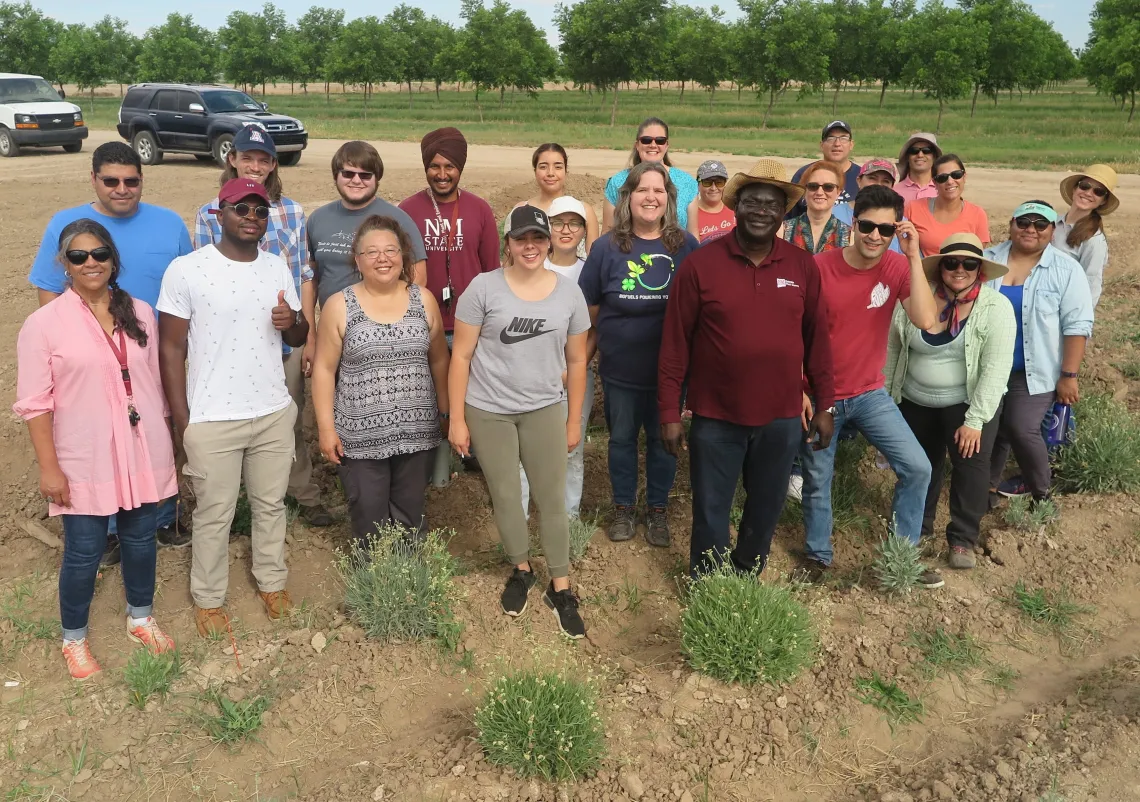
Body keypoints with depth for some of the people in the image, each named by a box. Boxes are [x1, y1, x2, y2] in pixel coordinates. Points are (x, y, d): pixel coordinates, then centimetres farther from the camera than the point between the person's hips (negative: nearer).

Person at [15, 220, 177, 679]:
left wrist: (165, 442, 12)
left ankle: (140, 618, 38)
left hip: (144, 454, 4)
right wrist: (49, 467, -11)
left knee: (140, 538, 16)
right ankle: (74, 638, 30)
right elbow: (34, 402, -8)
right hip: (85, 461, -3)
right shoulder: (44, 323, -9)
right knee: (84, 552, 7)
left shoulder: (140, 313, 4)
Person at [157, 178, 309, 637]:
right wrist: (181, 420, -9)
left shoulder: (278, 268, 4)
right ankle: (208, 598, 28)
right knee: (214, 514, 10)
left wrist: (292, 322, -13)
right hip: (212, 419, -4)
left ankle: (272, 581, 36)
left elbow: (299, 338, 12)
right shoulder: (185, 270, -10)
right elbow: (171, 349, -7)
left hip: (275, 412, 4)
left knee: (271, 504, 17)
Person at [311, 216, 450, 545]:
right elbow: (324, 369, -2)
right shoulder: (339, 306, -4)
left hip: (417, 433, 2)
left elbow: (438, 360, 10)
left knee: (409, 519, 13)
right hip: (360, 438, -2)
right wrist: (326, 427, -6)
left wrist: (446, 413, 11)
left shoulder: (423, 300, 3)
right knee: (370, 522, 6)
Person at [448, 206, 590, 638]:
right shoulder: (484, 287, -8)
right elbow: (461, 356, -6)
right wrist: (456, 419, -7)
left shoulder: (569, 292, -1)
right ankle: (521, 570, 35)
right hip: (488, 412, -1)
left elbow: (576, 361, 6)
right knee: (505, 497, 12)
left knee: (552, 499, 5)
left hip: (545, 409, 1)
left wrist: (573, 420, 8)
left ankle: (560, 588, 21)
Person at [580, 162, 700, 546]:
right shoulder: (607, 247, -5)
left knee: (663, 440, 14)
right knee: (622, 438, 15)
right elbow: (589, 311, 0)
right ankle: (623, 508, 34)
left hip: (670, 369, 0)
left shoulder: (686, 245, -5)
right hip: (620, 369, 0)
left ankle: (658, 510, 33)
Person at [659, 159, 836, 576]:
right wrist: (670, 413, -7)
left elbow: (816, 338, 6)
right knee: (710, 514, 12)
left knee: (766, 510, 18)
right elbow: (675, 344, -7)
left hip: (782, 418, 3)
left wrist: (825, 405, 6)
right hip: (716, 419, -2)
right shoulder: (699, 264, -9)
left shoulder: (803, 266, 0)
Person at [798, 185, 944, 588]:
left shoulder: (898, 267, -8)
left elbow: (926, 320, -24)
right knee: (817, 482, 10)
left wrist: (914, 256, -24)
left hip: (869, 393, 2)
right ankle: (817, 556, 34)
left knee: (917, 468, -3)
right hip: (819, 395, -2)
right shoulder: (819, 267, -15)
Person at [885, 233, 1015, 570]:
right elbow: (892, 350, 2)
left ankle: (963, 538, 8)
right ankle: (916, 527, 36)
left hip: (969, 402, -3)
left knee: (971, 463, -11)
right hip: (915, 402, 3)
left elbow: (996, 369, -18)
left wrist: (975, 419, -21)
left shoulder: (996, 308, -15)